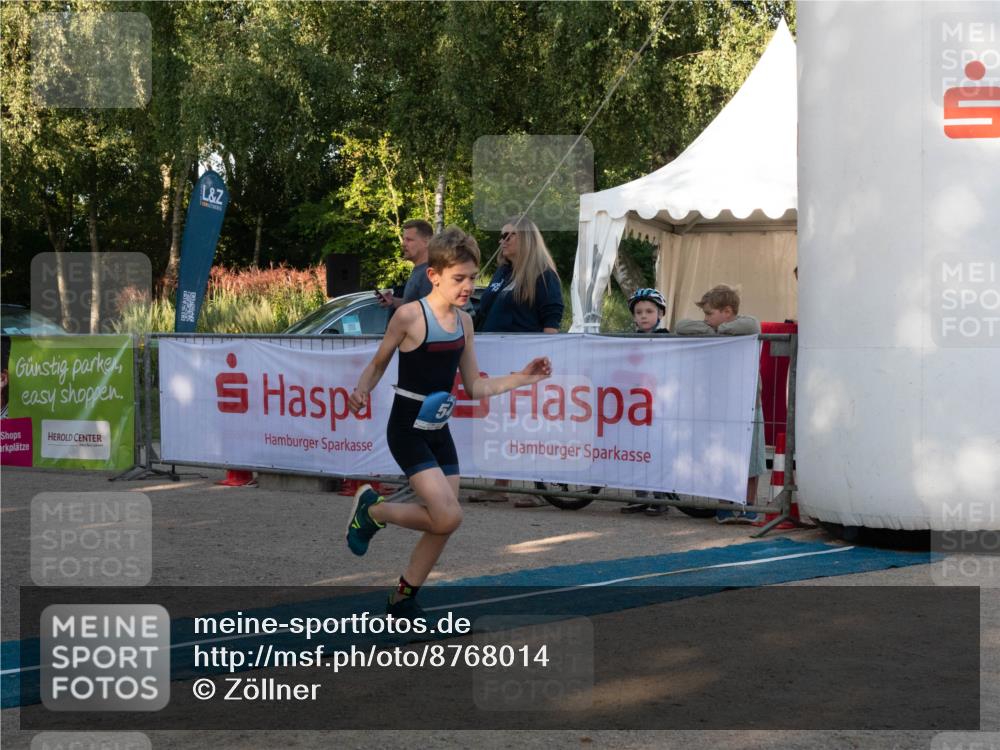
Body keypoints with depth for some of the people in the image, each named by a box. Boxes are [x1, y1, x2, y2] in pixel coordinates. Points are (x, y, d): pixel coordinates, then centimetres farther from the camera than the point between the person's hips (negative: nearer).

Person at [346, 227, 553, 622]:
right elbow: (378, 364, -3)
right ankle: (373, 508, 8)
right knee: (448, 517, -17)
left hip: (439, 432, 7)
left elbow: (475, 386, 10)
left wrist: (521, 378, 0)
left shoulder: (464, 322, 5)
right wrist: (361, 390, -22)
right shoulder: (409, 315, -14)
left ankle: (402, 600, 24)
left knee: (443, 524, 6)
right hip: (407, 430, -7)